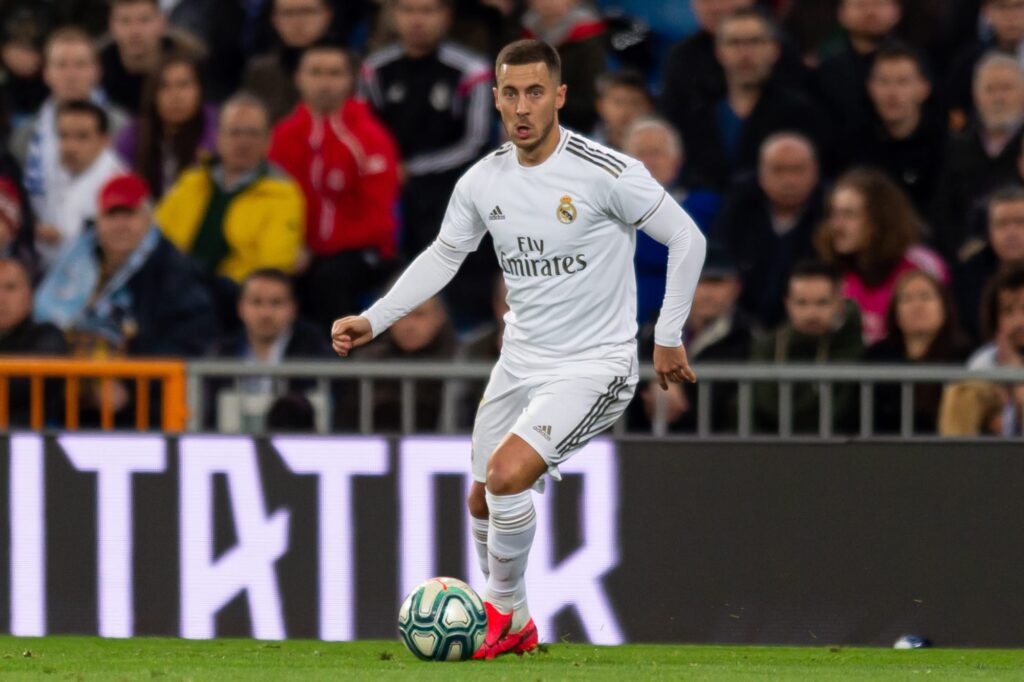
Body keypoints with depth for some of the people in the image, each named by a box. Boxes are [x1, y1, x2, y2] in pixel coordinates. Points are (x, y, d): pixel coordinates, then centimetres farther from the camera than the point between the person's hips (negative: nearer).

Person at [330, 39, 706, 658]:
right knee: (483, 503, 13)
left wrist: (669, 337, -6)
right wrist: (373, 320, 7)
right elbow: (443, 256, 15)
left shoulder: (606, 173, -19)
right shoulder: (483, 182, -2)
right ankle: (514, 628, 36)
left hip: (596, 365, -7)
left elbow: (687, 240, -9)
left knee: (507, 474, -24)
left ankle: (504, 609, -1)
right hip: (521, 362, 7)